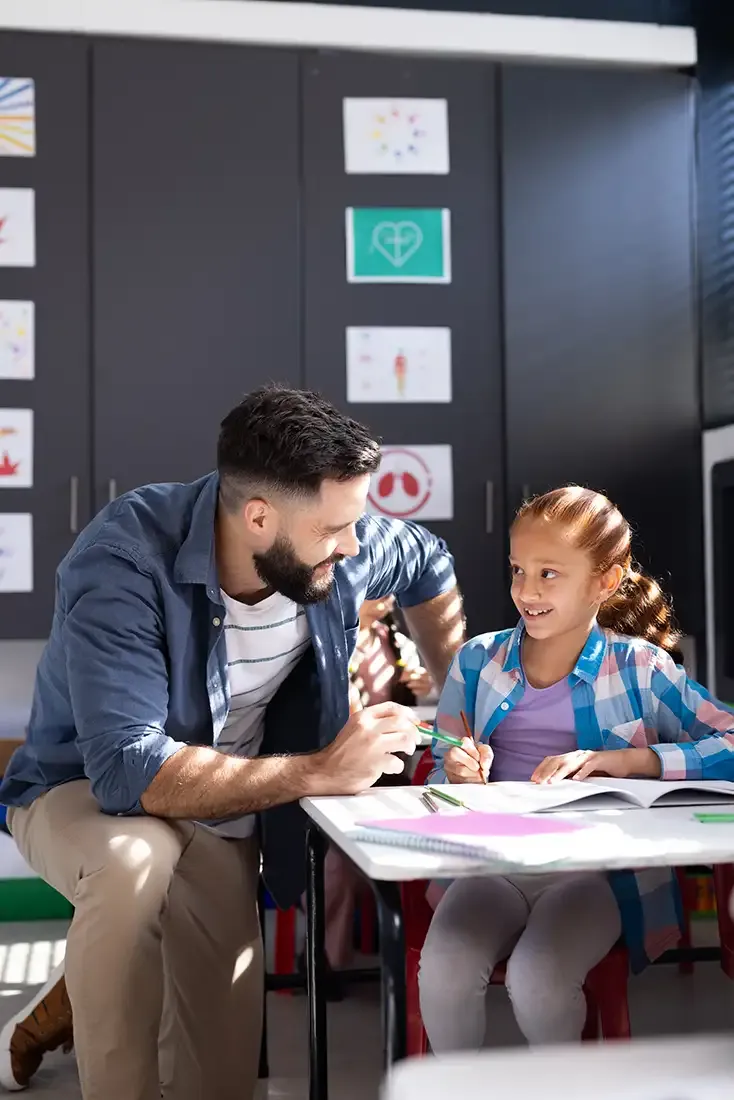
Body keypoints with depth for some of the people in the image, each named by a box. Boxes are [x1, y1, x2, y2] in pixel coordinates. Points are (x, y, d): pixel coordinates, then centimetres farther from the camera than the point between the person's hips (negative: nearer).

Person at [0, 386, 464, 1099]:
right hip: (84, 793, -4)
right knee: (134, 860, -39)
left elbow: (428, 568, 8)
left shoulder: (338, 545, -16)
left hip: (225, 809, 4)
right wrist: (321, 771, -37)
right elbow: (128, 771, -39)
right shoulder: (123, 562, -32)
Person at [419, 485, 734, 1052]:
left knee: (538, 980, -28)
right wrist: (461, 776, -12)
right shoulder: (478, 660, 8)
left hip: (596, 865, -2)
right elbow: (442, 777, 12)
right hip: (494, 861, 2)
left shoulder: (639, 667, 0)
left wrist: (623, 760, -20)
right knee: (444, 971, -25)